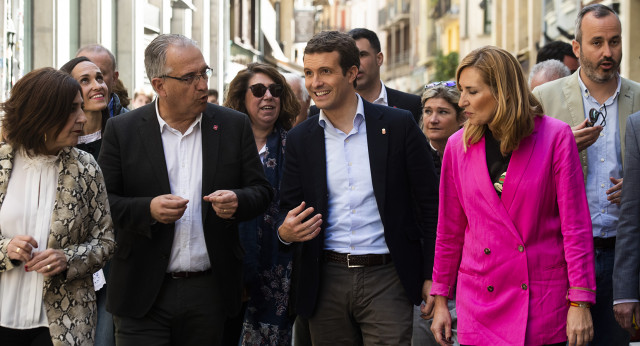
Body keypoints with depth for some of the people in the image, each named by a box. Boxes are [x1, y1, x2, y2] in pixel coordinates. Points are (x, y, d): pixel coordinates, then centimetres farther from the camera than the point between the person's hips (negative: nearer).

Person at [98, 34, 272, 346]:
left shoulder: (234, 126, 5)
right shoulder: (122, 130, 0)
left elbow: (261, 191, 8)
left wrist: (238, 202, -14)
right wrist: (148, 210, -18)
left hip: (209, 293, 2)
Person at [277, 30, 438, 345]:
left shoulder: (398, 125, 0)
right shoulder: (300, 139, 8)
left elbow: (429, 203, 1)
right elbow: (289, 209, 13)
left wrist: (431, 276, -3)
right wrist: (285, 232, -11)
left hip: (386, 280, -3)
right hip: (326, 281, 3)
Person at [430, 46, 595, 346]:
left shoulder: (555, 137, -5)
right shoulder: (458, 146, 4)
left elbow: (576, 225, -5)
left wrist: (580, 303, -9)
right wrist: (441, 300, 12)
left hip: (544, 304, -2)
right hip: (479, 307, 2)